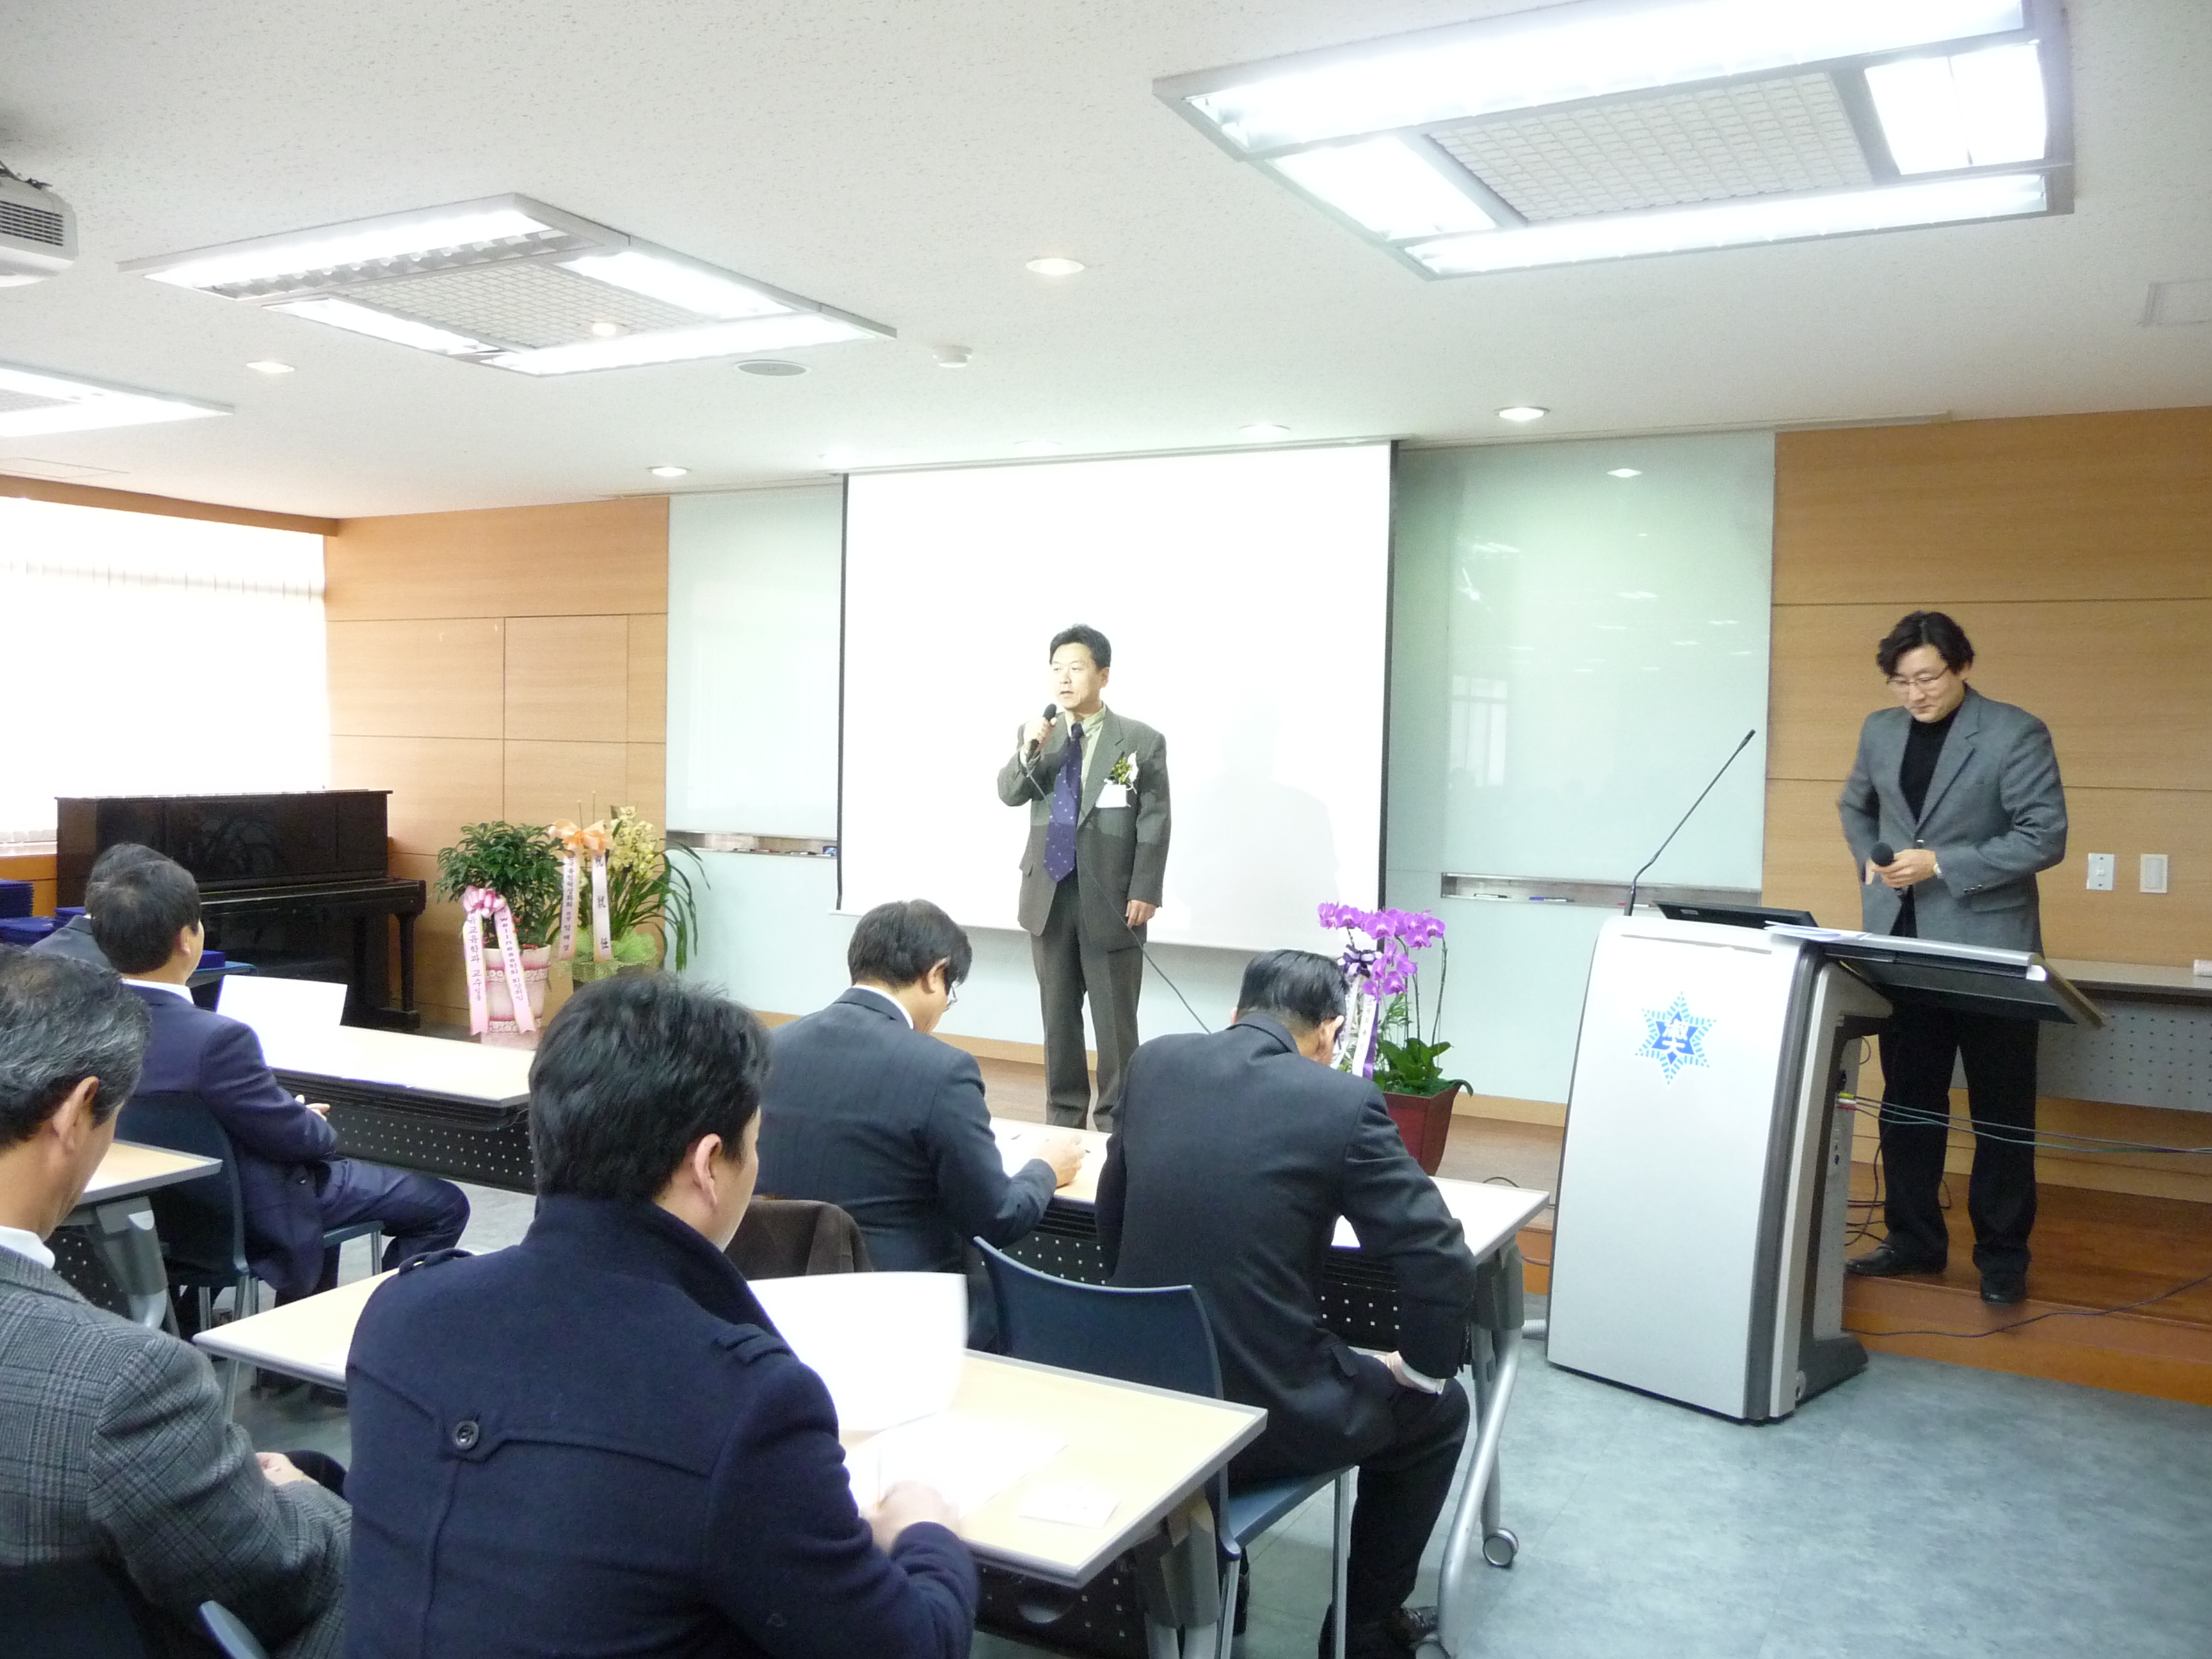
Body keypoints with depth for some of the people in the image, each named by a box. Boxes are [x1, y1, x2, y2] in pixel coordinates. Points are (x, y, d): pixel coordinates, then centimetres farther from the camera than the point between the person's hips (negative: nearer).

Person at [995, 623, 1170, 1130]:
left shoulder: (1142, 741, -3)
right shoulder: (1037, 735, 8)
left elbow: (1154, 822, -5)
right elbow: (1009, 794, -1)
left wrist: (1144, 892, -11)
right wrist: (1029, 751, -19)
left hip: (1109, 898, -4)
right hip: (1050, 895, 4)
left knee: (1115, 1020, 2)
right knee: (1058, 1014, 13)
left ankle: (1117, 1122, 13)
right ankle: (1064, 1115, 25)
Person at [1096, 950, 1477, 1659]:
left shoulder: (1153, 1062, 1)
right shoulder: (1343, 1101, -13)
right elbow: (1443, 1261, -14)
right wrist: (1423, 1370, 4)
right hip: (1262, 1413, -5)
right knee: (1437, 1411, 23)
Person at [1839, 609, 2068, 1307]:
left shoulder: (2016, 734, -9)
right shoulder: (1881, 731, 8)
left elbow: (2045, 837, -13)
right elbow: (1856, 807, 24)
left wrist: (1941, 864, -19)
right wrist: (1870, 861, 5)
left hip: (1988, 948, -5)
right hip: (1902, 945, 5)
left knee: (2001, 1111, 5)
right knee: (1907, 1100, 12)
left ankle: (2003, 1257, 17)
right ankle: (1914, 1240, 25)